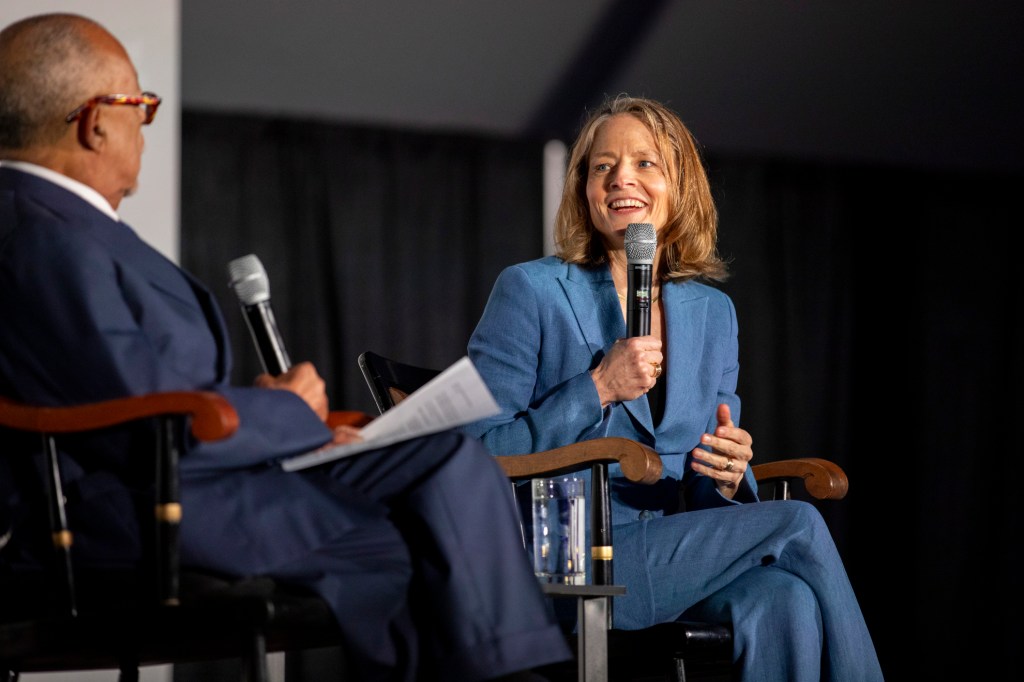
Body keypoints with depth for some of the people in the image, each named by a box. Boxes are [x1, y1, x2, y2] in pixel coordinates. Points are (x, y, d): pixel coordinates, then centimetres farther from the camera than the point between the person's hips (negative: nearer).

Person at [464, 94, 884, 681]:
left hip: (680, 555, 5)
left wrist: (729, 476, -6)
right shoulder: (531, 291, 0)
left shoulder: (713, 312, 16)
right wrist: (599, 389, -13)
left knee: (784, 600, -30)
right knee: (798, 527, -21)